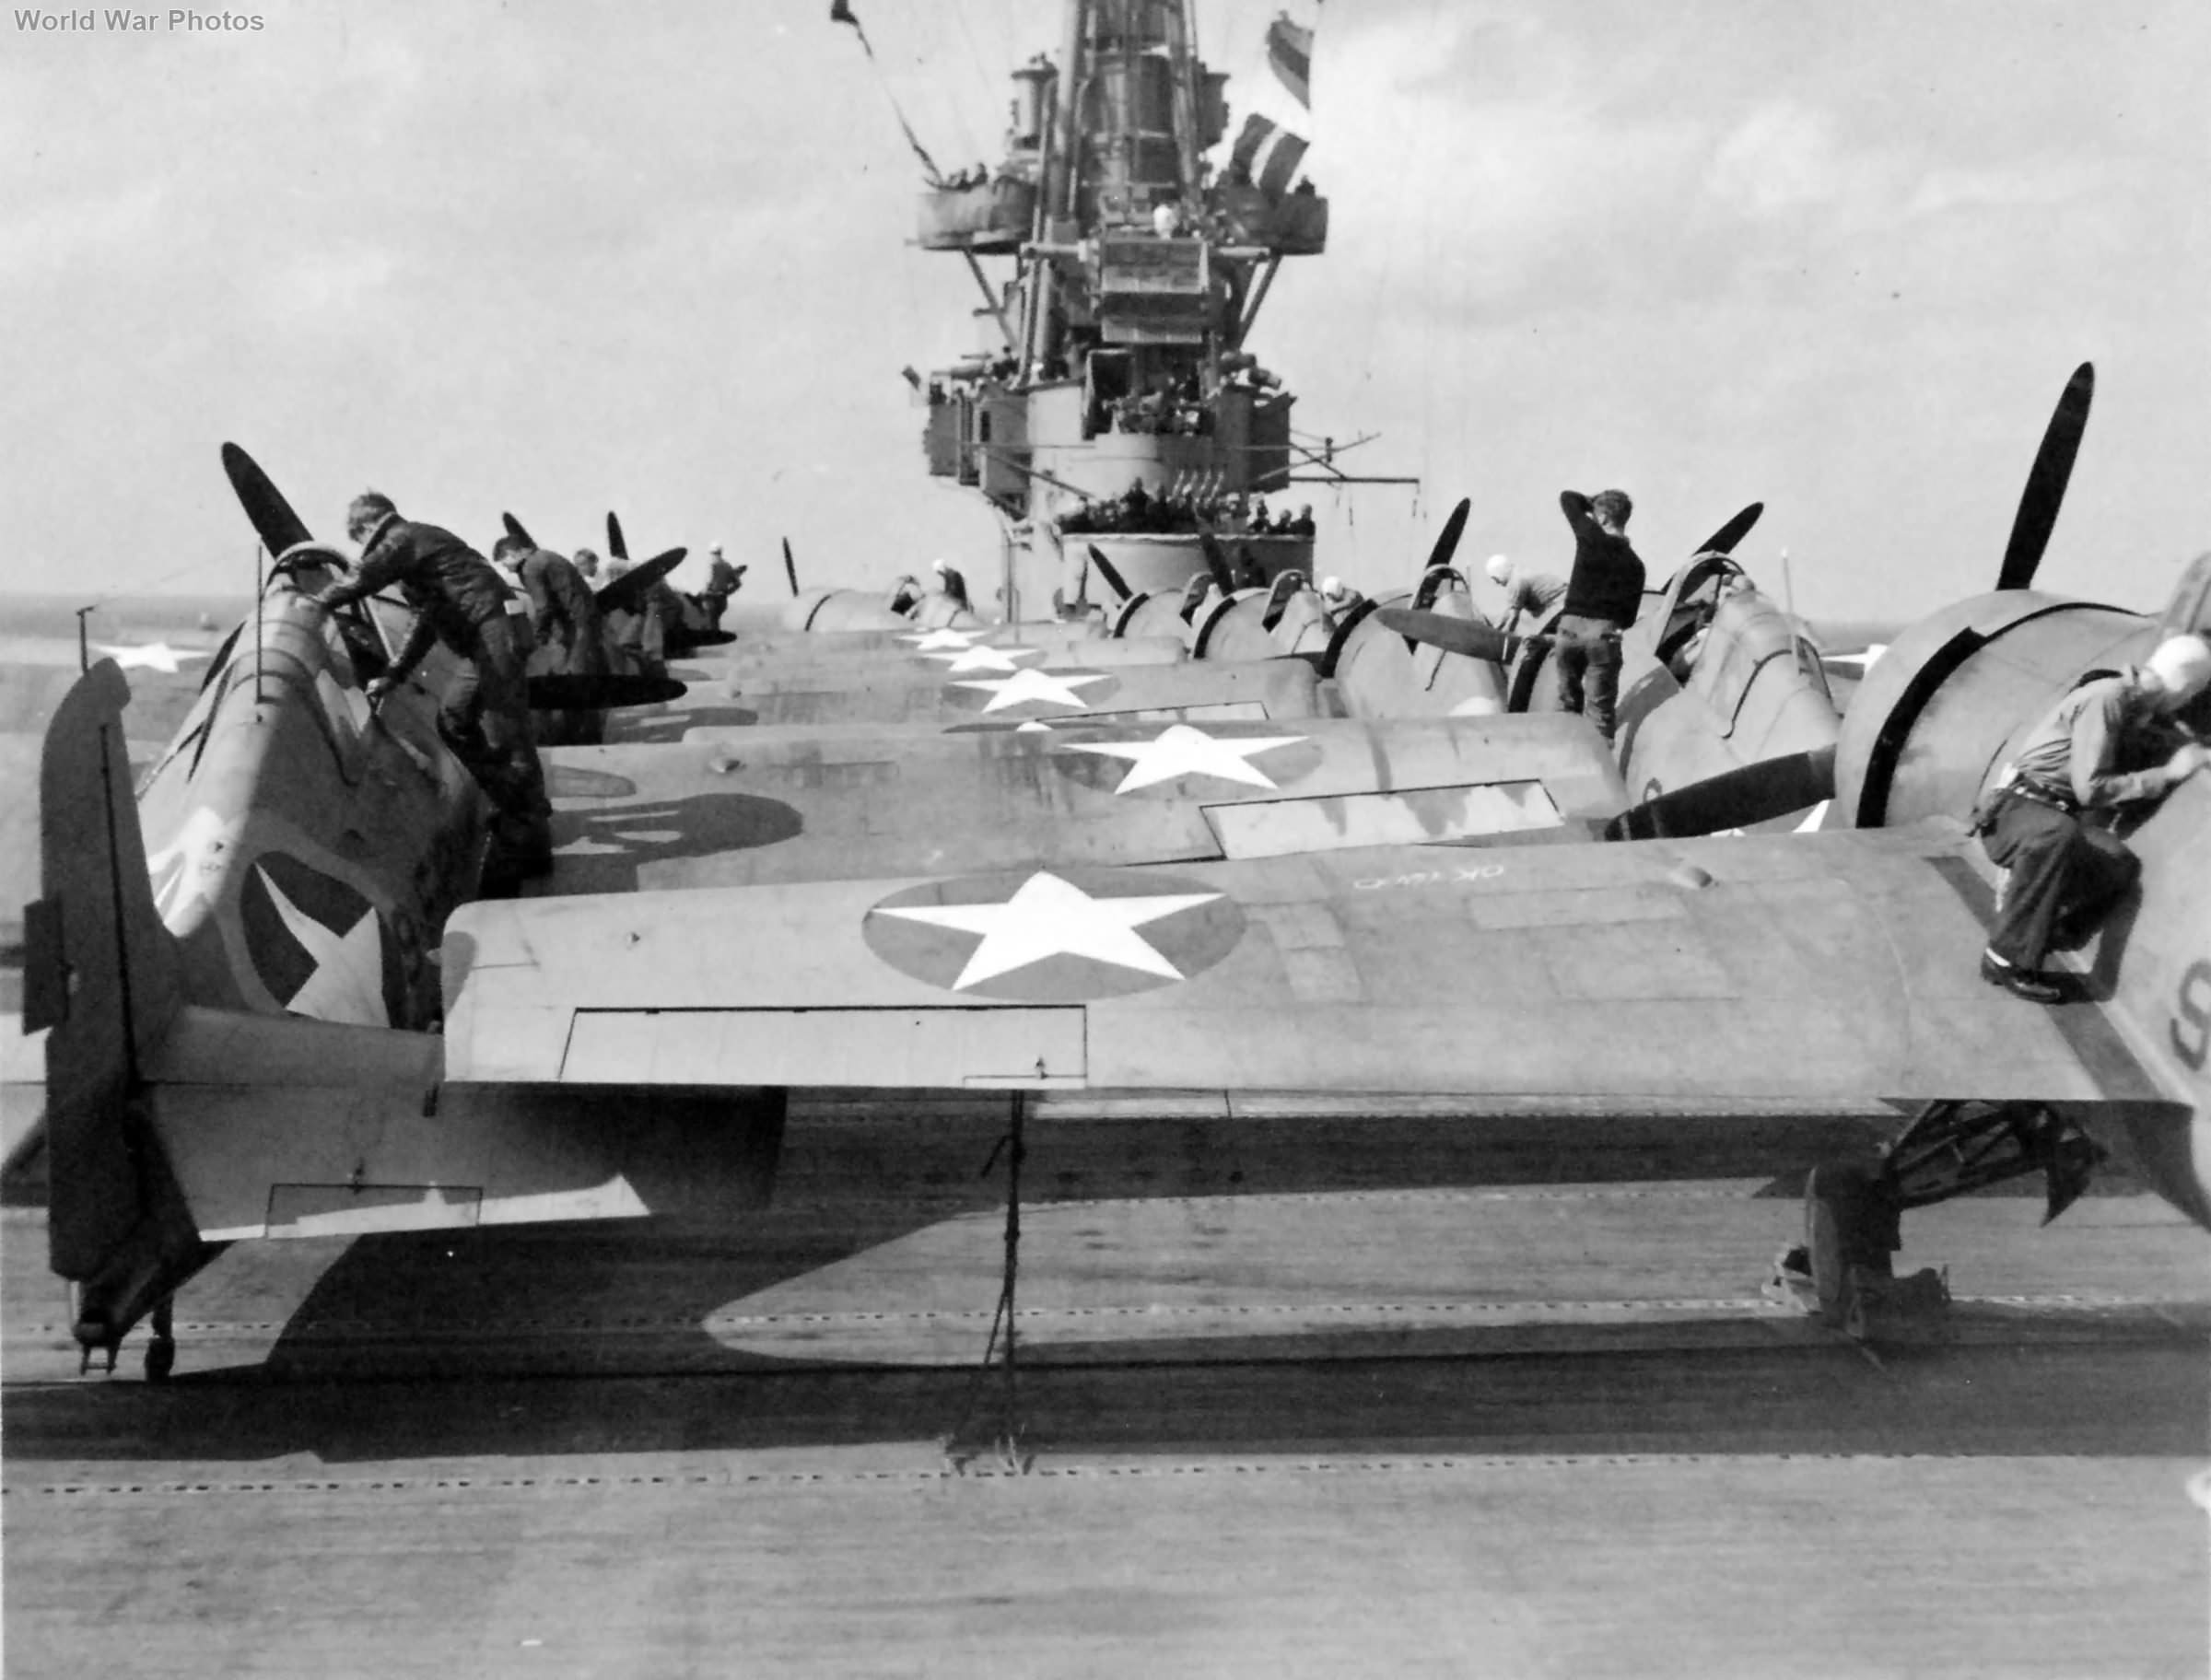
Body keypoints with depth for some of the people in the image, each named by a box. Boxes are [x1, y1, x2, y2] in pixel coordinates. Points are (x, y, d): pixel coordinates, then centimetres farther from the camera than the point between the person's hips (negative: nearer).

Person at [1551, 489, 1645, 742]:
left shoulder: (1590, 538, -1)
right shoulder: (1634, 563, 4)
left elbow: (1567, 497, 14)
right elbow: (1630, 614, 5)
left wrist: (1595, 502, 22)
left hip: (1570, 626, 0)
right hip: (1604, 632, 0)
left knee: (1567, 702, 15)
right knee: (1600, 709, 1)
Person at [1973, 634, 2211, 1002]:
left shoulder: (2148, 716, 7)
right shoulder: (2106, 698, -18)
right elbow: (2090, 789, -21)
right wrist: (2166, 774, -17)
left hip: (2059, 817, 8)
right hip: (2015, 809, -8)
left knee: (2119, 863, -22)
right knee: (2056, 833, -41)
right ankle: (2006, 959, -31)